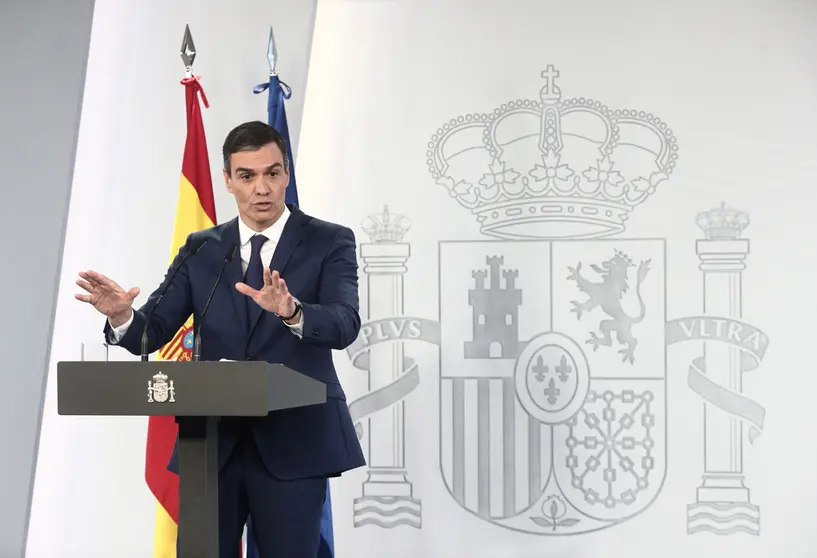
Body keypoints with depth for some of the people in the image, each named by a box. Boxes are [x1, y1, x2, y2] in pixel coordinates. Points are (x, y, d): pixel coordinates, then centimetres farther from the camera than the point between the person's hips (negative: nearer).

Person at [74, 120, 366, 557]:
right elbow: (153, 332, 2)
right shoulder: (200, 249, 8)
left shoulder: (329, 242, -2)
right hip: (213, 441, 3)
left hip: (292, 440, -3)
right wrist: (122, 316, -21)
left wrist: (291, 311, -39)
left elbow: (344, 326, -18)